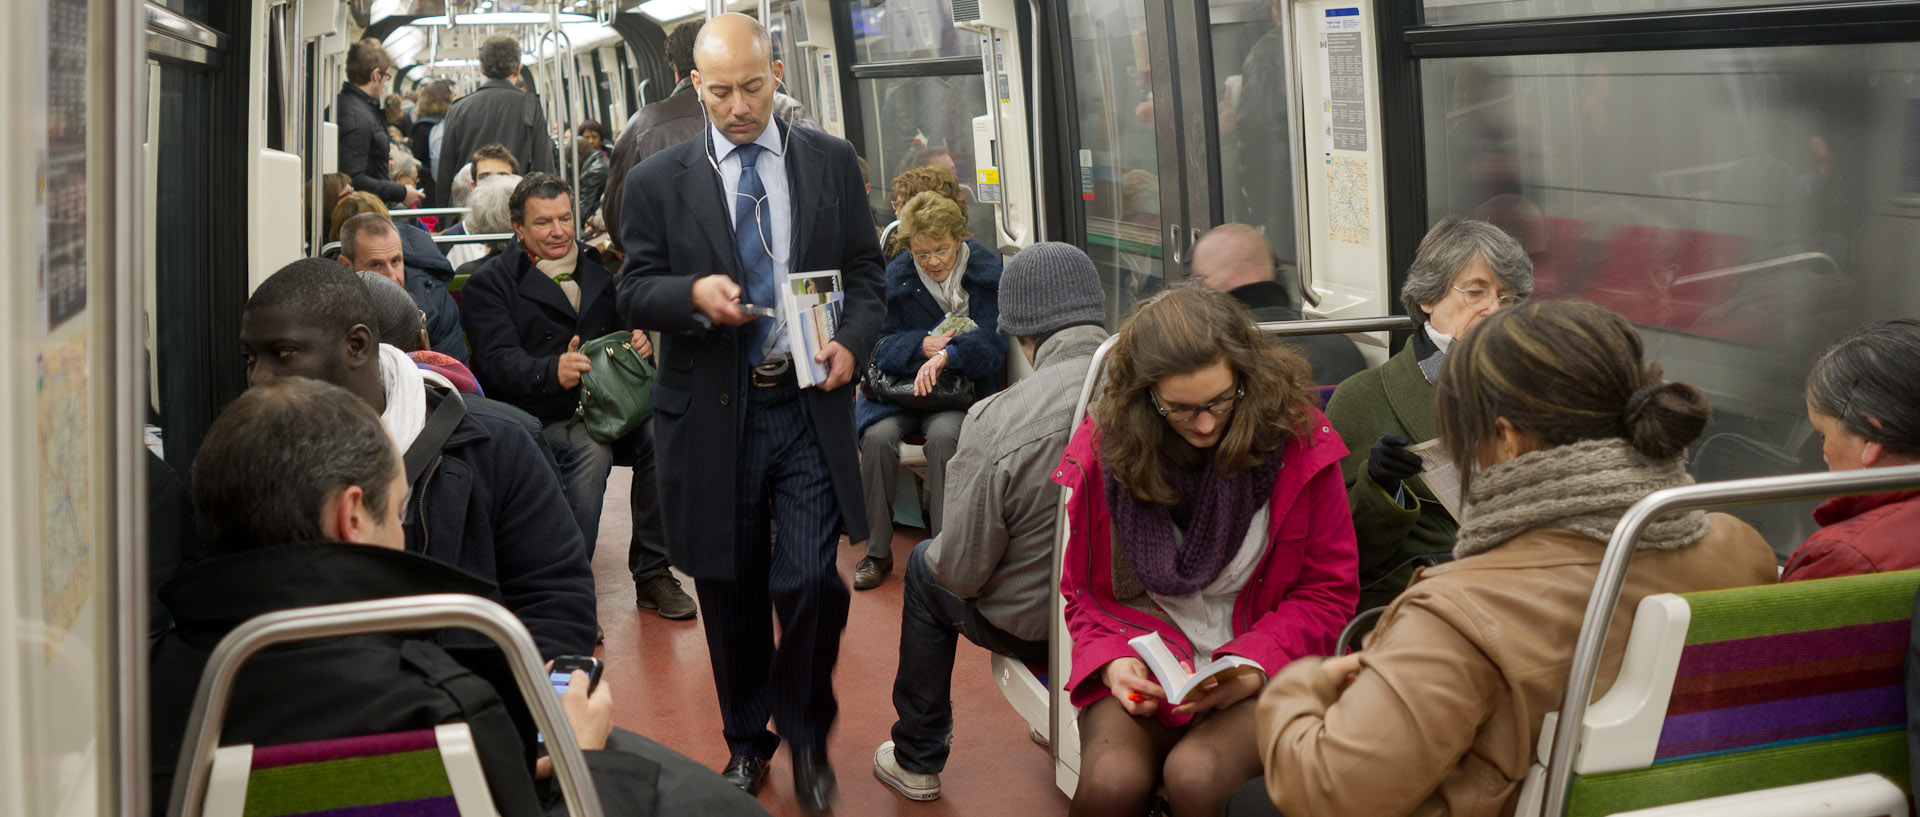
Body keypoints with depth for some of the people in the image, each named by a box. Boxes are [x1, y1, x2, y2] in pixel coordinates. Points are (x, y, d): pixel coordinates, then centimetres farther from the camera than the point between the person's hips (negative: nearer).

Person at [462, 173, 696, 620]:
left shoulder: (597, 267, 20)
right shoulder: (491, 281, 4)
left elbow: (623, 328, 24)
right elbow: (497, 360, -10)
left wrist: (640, 343, -3)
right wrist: (551, 371, -32)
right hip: (540, 413, -4)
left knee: (661, 432, -27)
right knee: (590, 449, -36)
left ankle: (653, 573, -15)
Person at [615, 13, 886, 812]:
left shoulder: (831, 161, 5)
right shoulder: (657, 181, 1)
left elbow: (864, 268, 9)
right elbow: (633, 291, 2)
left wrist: (853, 341, -10)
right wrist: (693, 293, -20)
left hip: (808, 408, 0)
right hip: (712, 414, 0)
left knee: (811, 581, -7)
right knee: (730, 593, 12)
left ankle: (805, 734, 20)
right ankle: (746, 739, 34)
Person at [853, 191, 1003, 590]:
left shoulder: (986, 271, -2)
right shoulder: (894, 276, 4)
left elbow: (991, 344, -11)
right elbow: (880, 346, -1)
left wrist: (945, 355, -28)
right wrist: (923, 345, -21)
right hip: (900, 385, 2)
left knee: (942, 435, -34)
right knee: (878, 436, -28)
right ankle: (877, 552, -15)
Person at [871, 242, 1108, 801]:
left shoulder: (997, 421, -27)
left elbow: (962, 571, -19)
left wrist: (939, 558, 4)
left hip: (1033, 625, -4)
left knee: (926, 569, 25)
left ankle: (917, 762, 38)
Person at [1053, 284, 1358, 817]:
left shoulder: (1298, 440, -7)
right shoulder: (1105, 447, -3)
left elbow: (1328, 593, 1)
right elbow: (1083, 592, 10)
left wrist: (1253, 668, -15)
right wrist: (1111, 662, -11)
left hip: (1261, 660, -1)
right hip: (1144, 662, 1)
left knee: (1195, 774, -31)